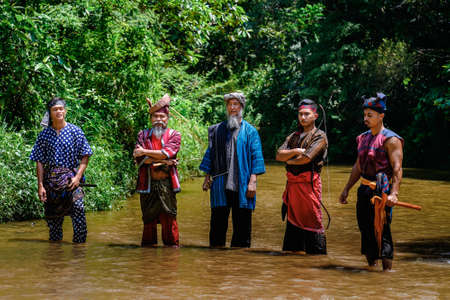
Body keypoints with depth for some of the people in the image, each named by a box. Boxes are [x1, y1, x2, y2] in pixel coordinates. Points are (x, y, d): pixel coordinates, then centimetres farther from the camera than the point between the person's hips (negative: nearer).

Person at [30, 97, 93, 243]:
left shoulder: (75, 131, 3)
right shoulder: (44, 134, 7)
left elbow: (85, 156, 2)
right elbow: (39, 161, 6)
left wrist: (78, 177, -10)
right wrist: (40, 185, -2)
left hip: (71, 180, -2)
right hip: (51, 182, 2)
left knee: (78, 212, -14)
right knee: (53, 218, 7)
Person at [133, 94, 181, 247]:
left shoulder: (174, 135, 6)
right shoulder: (143, 135, 10)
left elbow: (167, 152, -13)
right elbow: (139, 158, -5)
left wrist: (145, 152, -10)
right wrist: (163, 161, -12)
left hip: (166, 184, -1)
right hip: (147, 184, 2)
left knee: (169, 217, -3)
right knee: (149, 218, 6)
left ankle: (172, 245, 2)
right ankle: (148, 245, 14)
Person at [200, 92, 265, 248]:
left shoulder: (250, 131, 5)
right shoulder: (217, 130, 13)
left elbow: (256, 157, 0)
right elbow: (210, 154, 16)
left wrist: (252, 181, -9)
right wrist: (207, 177, 8)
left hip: (242, 185, -2)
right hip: (220, 183, 2)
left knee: (242, 223, 1)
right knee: (218, 221, 2)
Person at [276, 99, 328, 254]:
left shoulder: (320, 136, -3)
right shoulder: (293, 136, 19)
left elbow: (306, 158, -16)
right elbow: (279, 155, 6)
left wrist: (289, 160, 1)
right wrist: (295, 151, -10)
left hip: (309, 183, -7)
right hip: (292, 184, 7)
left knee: (312, 223, -8)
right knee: (292, 219, 13)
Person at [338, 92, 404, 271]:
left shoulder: (390, 139, -9)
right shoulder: (363, 138, 15)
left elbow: (397, 168, -17)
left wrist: (394, 193, -28)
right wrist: (347, 189, 22)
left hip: (381, 190, -8)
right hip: (364, 189, 8)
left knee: (381, 229, -9)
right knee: (365, 228, 11)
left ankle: (387, 268, -5)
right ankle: (371, 264, 23)